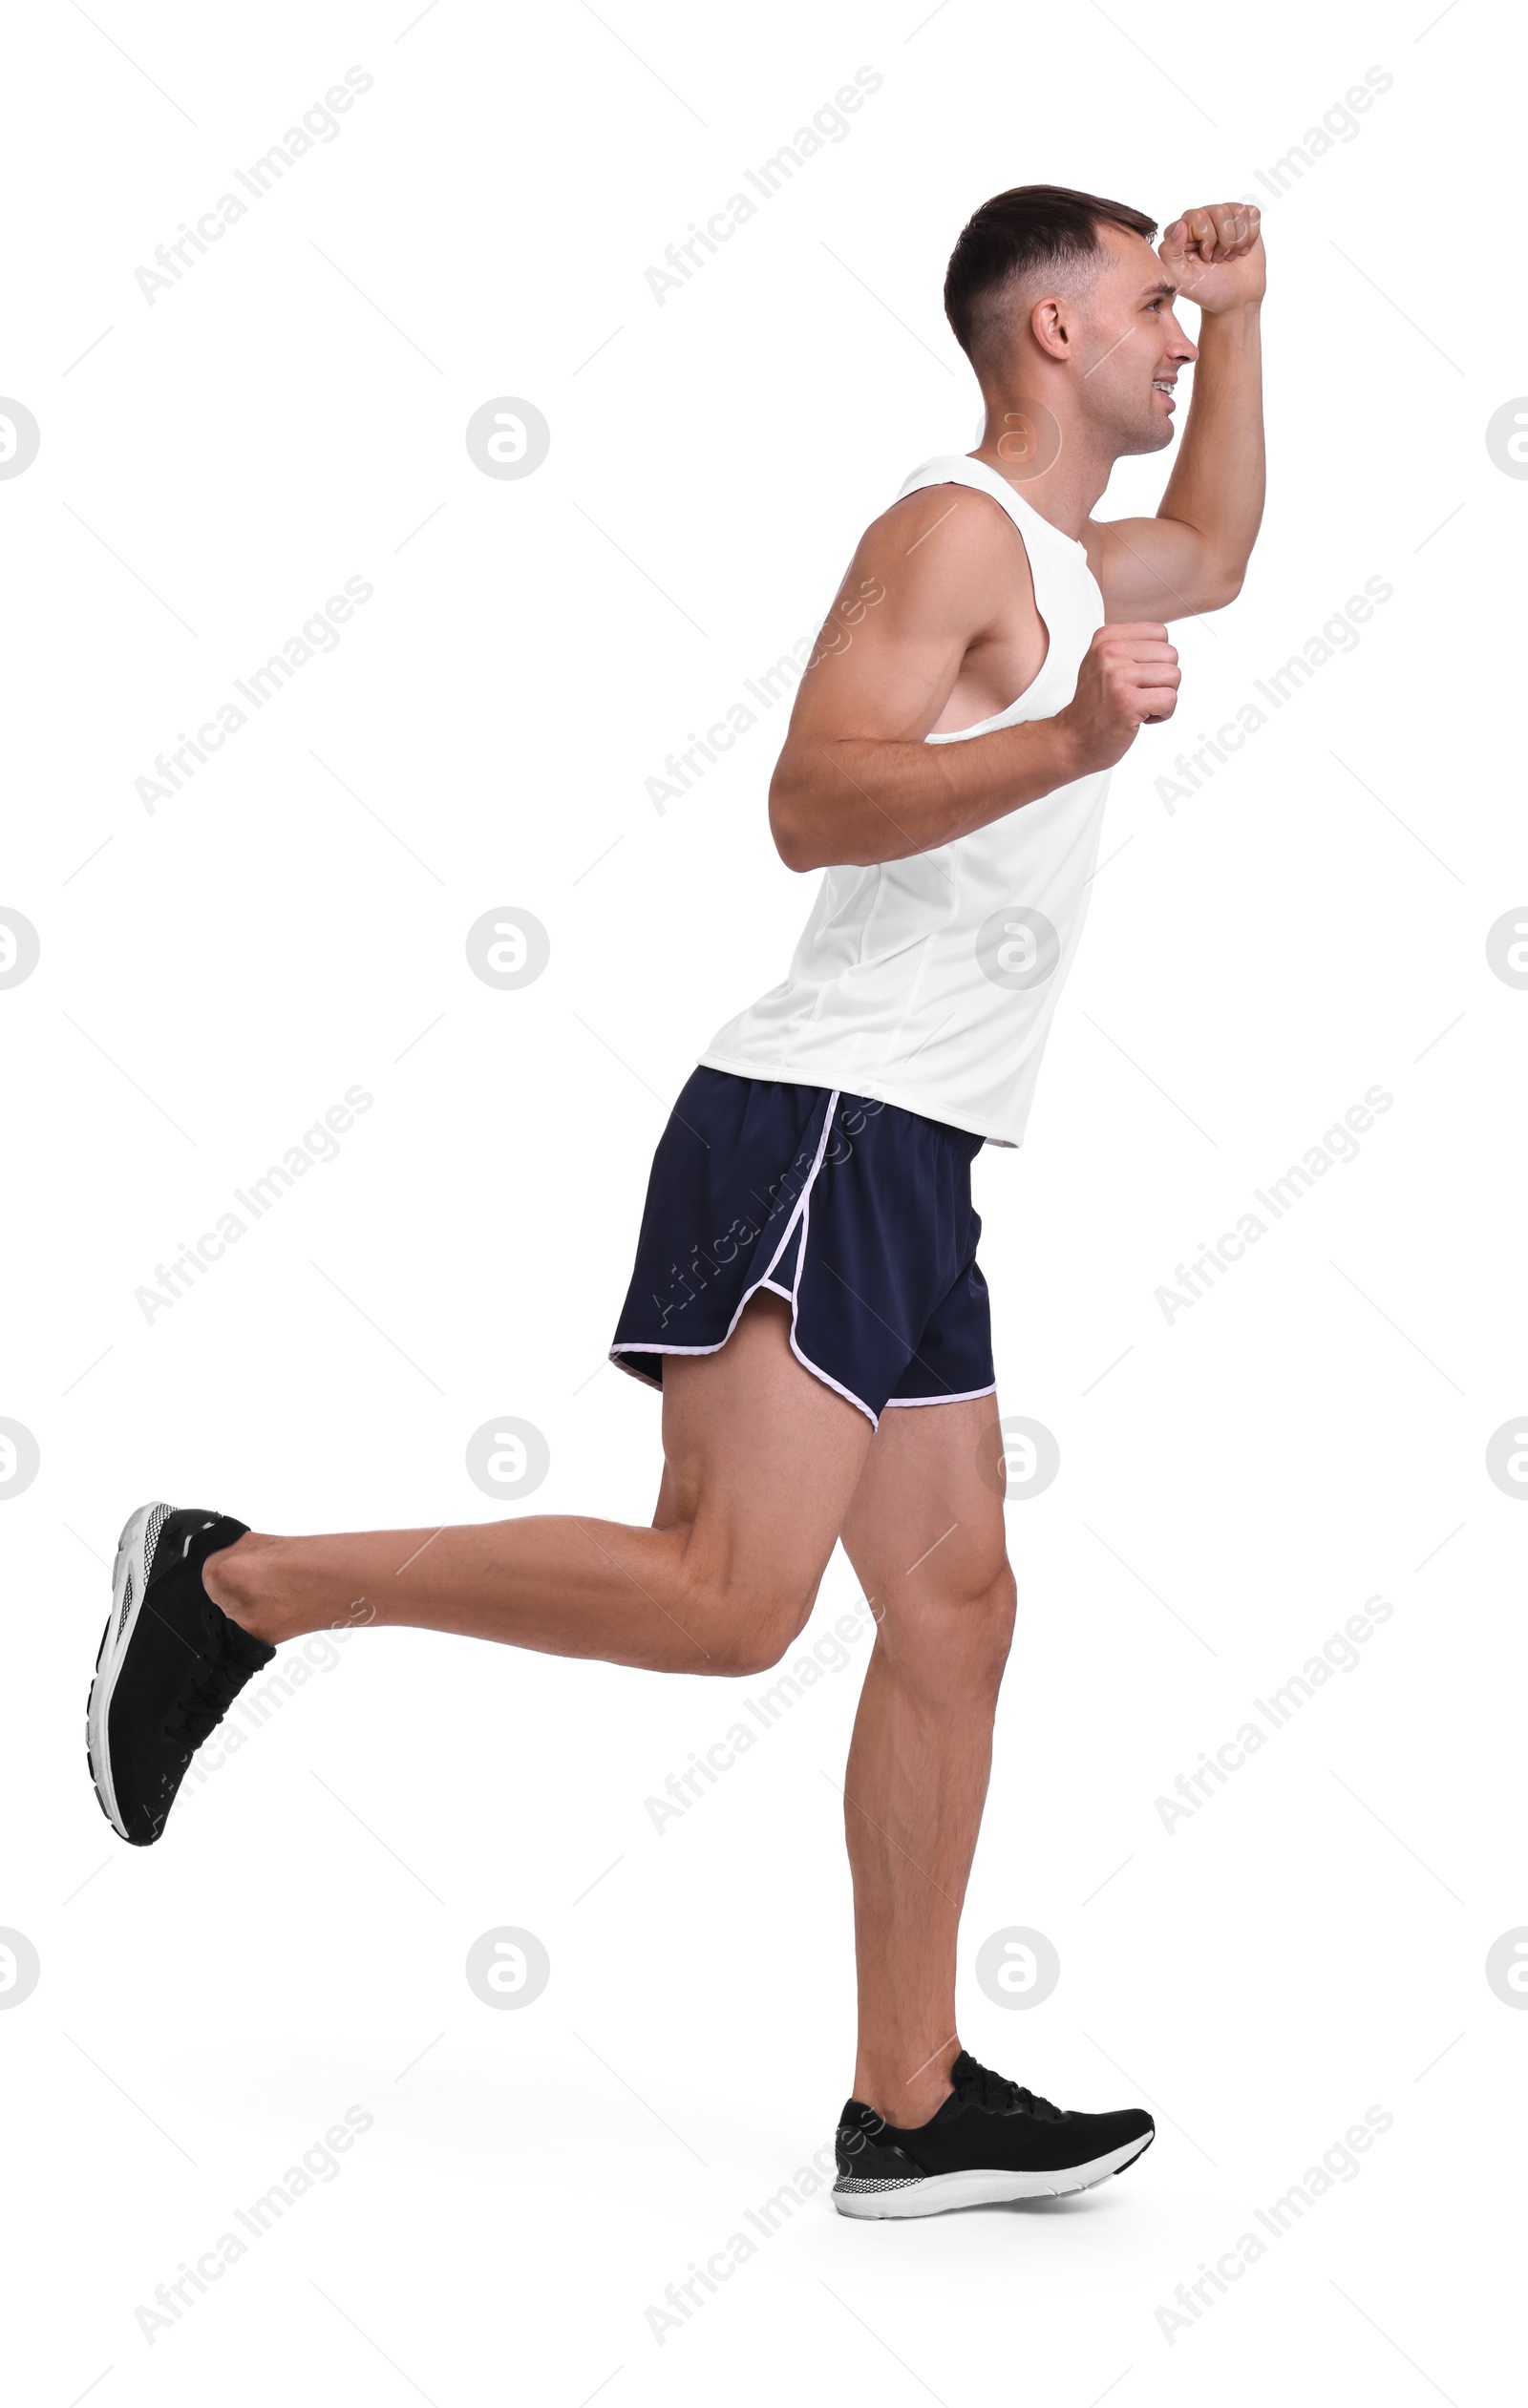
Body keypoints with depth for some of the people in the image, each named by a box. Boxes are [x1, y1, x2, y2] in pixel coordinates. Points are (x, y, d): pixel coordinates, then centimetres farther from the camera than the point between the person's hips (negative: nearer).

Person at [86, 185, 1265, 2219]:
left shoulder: (1057, 561, 22)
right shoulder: (952, 530, -8)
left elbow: (1216, 557, 43)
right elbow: (814, 800, -20)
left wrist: (1239, 316, 34)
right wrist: (1067, 742, -29)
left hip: (907, 1165, 10)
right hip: (818, 1133, -10)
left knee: (953, 1613, 6)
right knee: (726, 1594, -20)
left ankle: (909, 2105, 10)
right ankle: (230, 1588, -10)